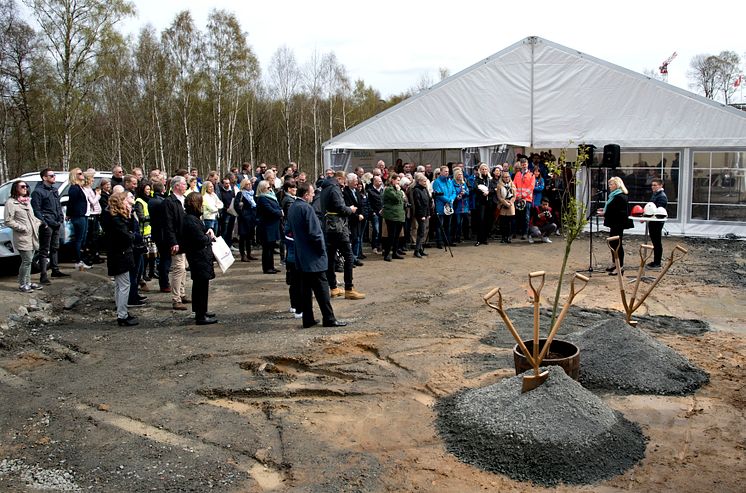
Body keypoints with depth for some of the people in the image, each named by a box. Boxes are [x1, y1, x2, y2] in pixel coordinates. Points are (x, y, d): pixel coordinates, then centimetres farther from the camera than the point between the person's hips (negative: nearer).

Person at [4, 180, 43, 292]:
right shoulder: (11, 202, -8)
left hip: (32, 236, 8)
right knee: (27, 261, -8)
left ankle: (28, 282, 21)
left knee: (28, 261, 13)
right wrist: (22, 228, -17)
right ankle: (22, 285, 2)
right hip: (22, 237, -8)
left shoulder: (27, 201, 18)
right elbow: (8, 221, -13)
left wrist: (39, 222, 10)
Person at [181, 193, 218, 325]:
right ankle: (201, 316, 2)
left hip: (197, 256, 11)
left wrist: (209, 230, 0)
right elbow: (201, 240, -24)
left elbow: (202, 232, 21)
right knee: (201, 285, -4)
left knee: (199, 285, 19)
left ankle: (200, 311, 32)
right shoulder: (191, 220, -22)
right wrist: (210, 237, -5)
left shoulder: (191, 218, 11)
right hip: (200, 258, -11)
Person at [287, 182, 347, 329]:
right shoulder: (306, 208, -19)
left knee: (305, 288, 10)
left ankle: (308, 319, 14)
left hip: (301, 256, 9)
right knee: (322, 288, -1)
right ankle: (329, 319, 4)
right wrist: (322, 249, -9)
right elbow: (314, 232, -21)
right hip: (313, 257, -8)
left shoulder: (292, 208, 8)